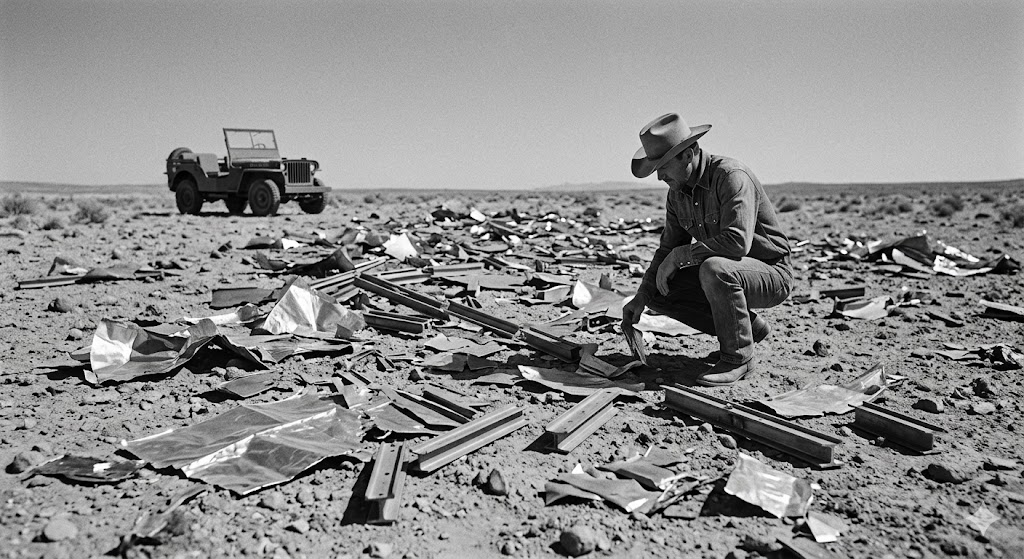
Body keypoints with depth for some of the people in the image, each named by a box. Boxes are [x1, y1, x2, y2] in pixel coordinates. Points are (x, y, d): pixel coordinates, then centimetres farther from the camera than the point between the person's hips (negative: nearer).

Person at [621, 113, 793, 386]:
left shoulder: (732, 176, -25)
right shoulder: (678, 192, 1)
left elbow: (737, 242, -36)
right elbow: (669, 247, 8)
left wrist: (679, 255, -26)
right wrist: (641, 297, -3)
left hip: (770, 274, -8)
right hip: (726, 273, 8)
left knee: (714, 268, -38)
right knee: (658, 294, -4)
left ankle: (739, 357, -16)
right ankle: (748, 326, 8)